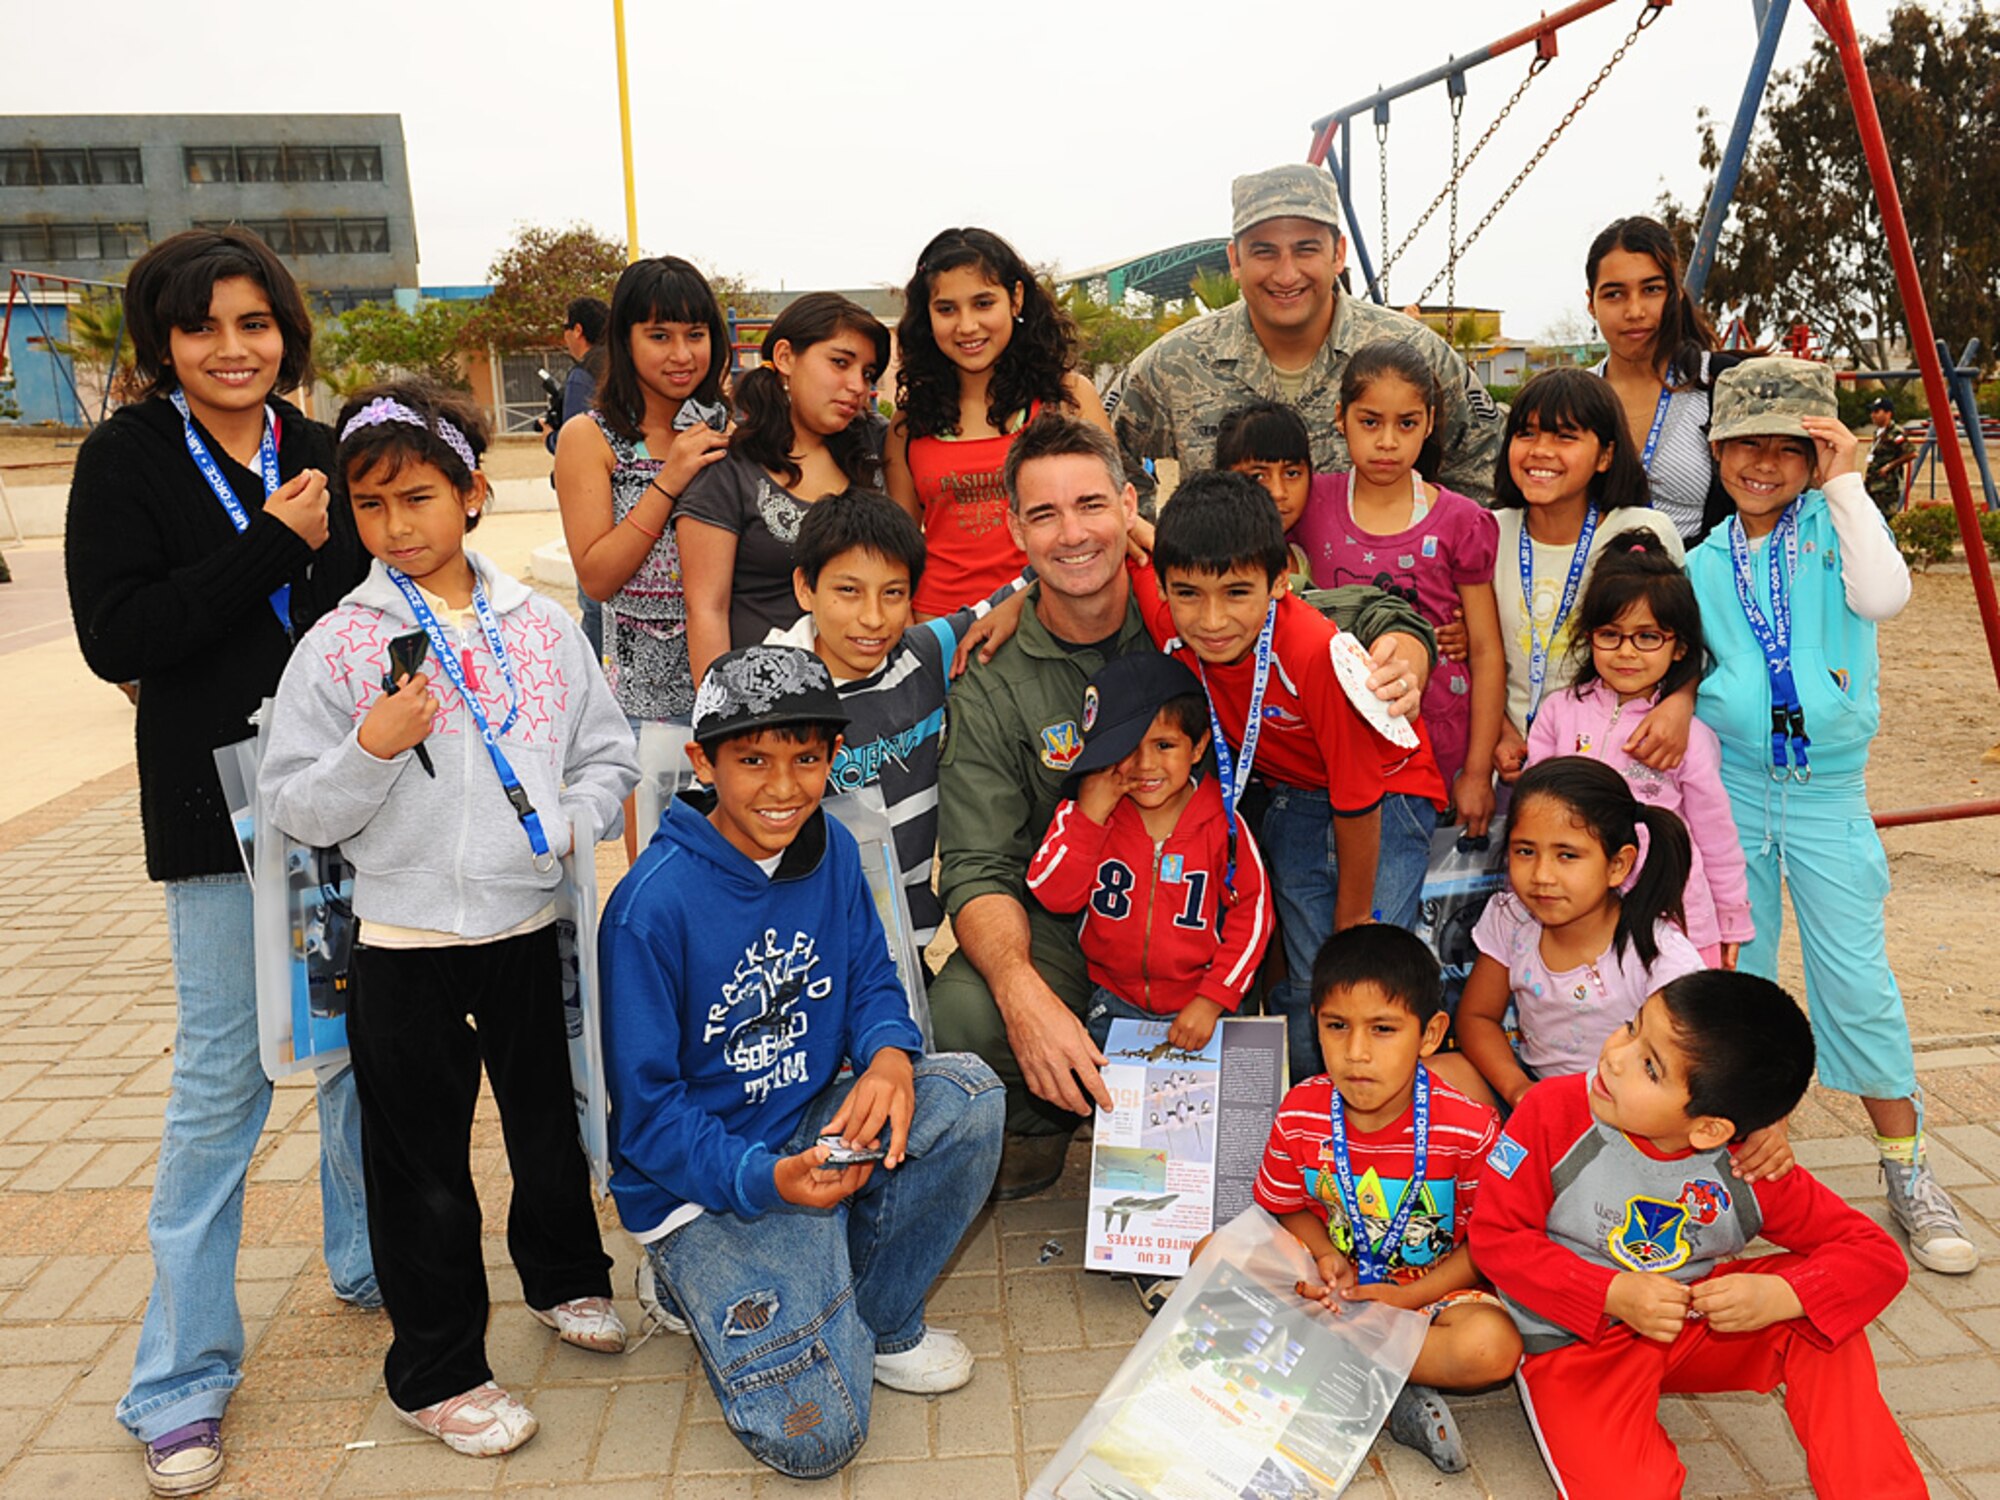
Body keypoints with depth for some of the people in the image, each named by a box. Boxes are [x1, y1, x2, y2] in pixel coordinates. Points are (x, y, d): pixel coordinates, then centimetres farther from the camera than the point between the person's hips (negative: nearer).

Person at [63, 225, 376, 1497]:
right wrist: (276, 547, -17)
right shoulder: (127, 460, -2)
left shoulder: (326, 455, 8)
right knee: (223, 1077, -1)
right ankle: (182, 1381, 13)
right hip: (220, 807, -4)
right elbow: (116, 637, -12)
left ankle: (370, 1258, 36)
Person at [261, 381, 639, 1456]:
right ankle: (437, 1368, 27)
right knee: (421, 1161, 9)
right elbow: (298, 810, -7)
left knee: (550, 1121, 20)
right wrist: (373, 750, -22)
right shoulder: (337, 647, -6)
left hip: (531, 928, 3)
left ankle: (566, 1276, 47)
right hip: (404, 945, -2)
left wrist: (575, 822, -10)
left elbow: (606, 754, 7)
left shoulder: (543, 628, 1)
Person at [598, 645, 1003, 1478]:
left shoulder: (832, 850, -4)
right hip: (702, 1181, -6)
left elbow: (871, 979, 4)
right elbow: (647, 1109, -17)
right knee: (814, 1434, -16)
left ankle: (877, 1324, 3)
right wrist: (768, 1180, -32)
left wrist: (890, 1058, -20)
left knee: (968, 1095, -20)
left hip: (813, 1128, 6)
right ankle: (702, 1283, 15)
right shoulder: (655, 906, -22)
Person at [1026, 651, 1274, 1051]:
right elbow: (1051, 893, -12)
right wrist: (1089, 815, -20)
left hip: (1201, 1001, -1)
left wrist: (1211, 1001, -12)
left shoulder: (1222, 823, -8)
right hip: (1114, 1000, 2)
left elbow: (1251, 915, -6)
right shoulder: (1084, 813, -4)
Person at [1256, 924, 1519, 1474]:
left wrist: (1409, 1296, -19)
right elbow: (1289, 1207, 5)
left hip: (1432, 1289, -2)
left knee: (1493, 1346, -35)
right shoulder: (1300, 1114, -11)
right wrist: (1324, 1256, -16)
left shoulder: (1469, 1128, -19)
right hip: (1334, 1283, 3)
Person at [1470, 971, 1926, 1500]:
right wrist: (1614, 1294, -25)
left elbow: (1878, 1257, -8)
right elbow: (1496, 1236, -14)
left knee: (1817, 1302, -17)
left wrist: (1780, 1295, -27)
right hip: (1575, 1342, -3)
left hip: (1695, 1327, 4)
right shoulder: (1556, 1113, -20)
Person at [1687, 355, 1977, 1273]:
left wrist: (1847, 484, -18)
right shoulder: (1704, 564, 7)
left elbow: (1884, 596, -22)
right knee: (1730, 978, 8)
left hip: (1828, 792, -2)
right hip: (1730, 791, 3)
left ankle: (1908, 1173, 16)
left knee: (1860, 983, 0)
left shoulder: (1834, 524, -1)